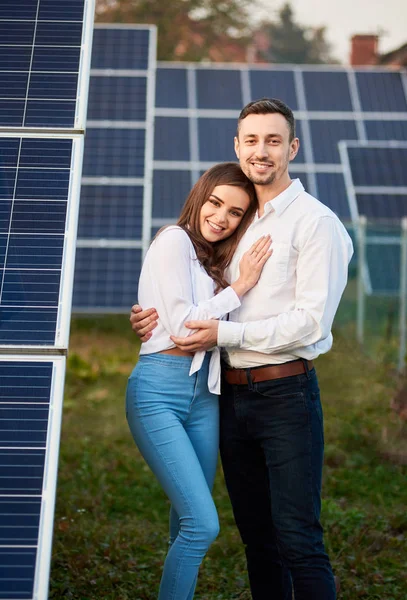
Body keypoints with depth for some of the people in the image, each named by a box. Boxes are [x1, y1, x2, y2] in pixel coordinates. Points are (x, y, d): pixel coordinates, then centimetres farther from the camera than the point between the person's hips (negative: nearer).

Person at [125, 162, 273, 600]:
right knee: (203, 524, -15)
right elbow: (183, 325, -12)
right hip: (159, 391, -8)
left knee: (188, 524, 10)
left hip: (203, 393, 8)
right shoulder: (175, 240, -5)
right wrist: (241, 285, -9)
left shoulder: (213, 258, 19)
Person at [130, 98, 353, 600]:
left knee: (298, 538, -8)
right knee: (257, 538, 13)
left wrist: (226, 334, -14)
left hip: (286, 393, -7)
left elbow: (311, 321, -14)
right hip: (231, 395, 7)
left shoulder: (315, 222, -6)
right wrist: (158, 317, 5)